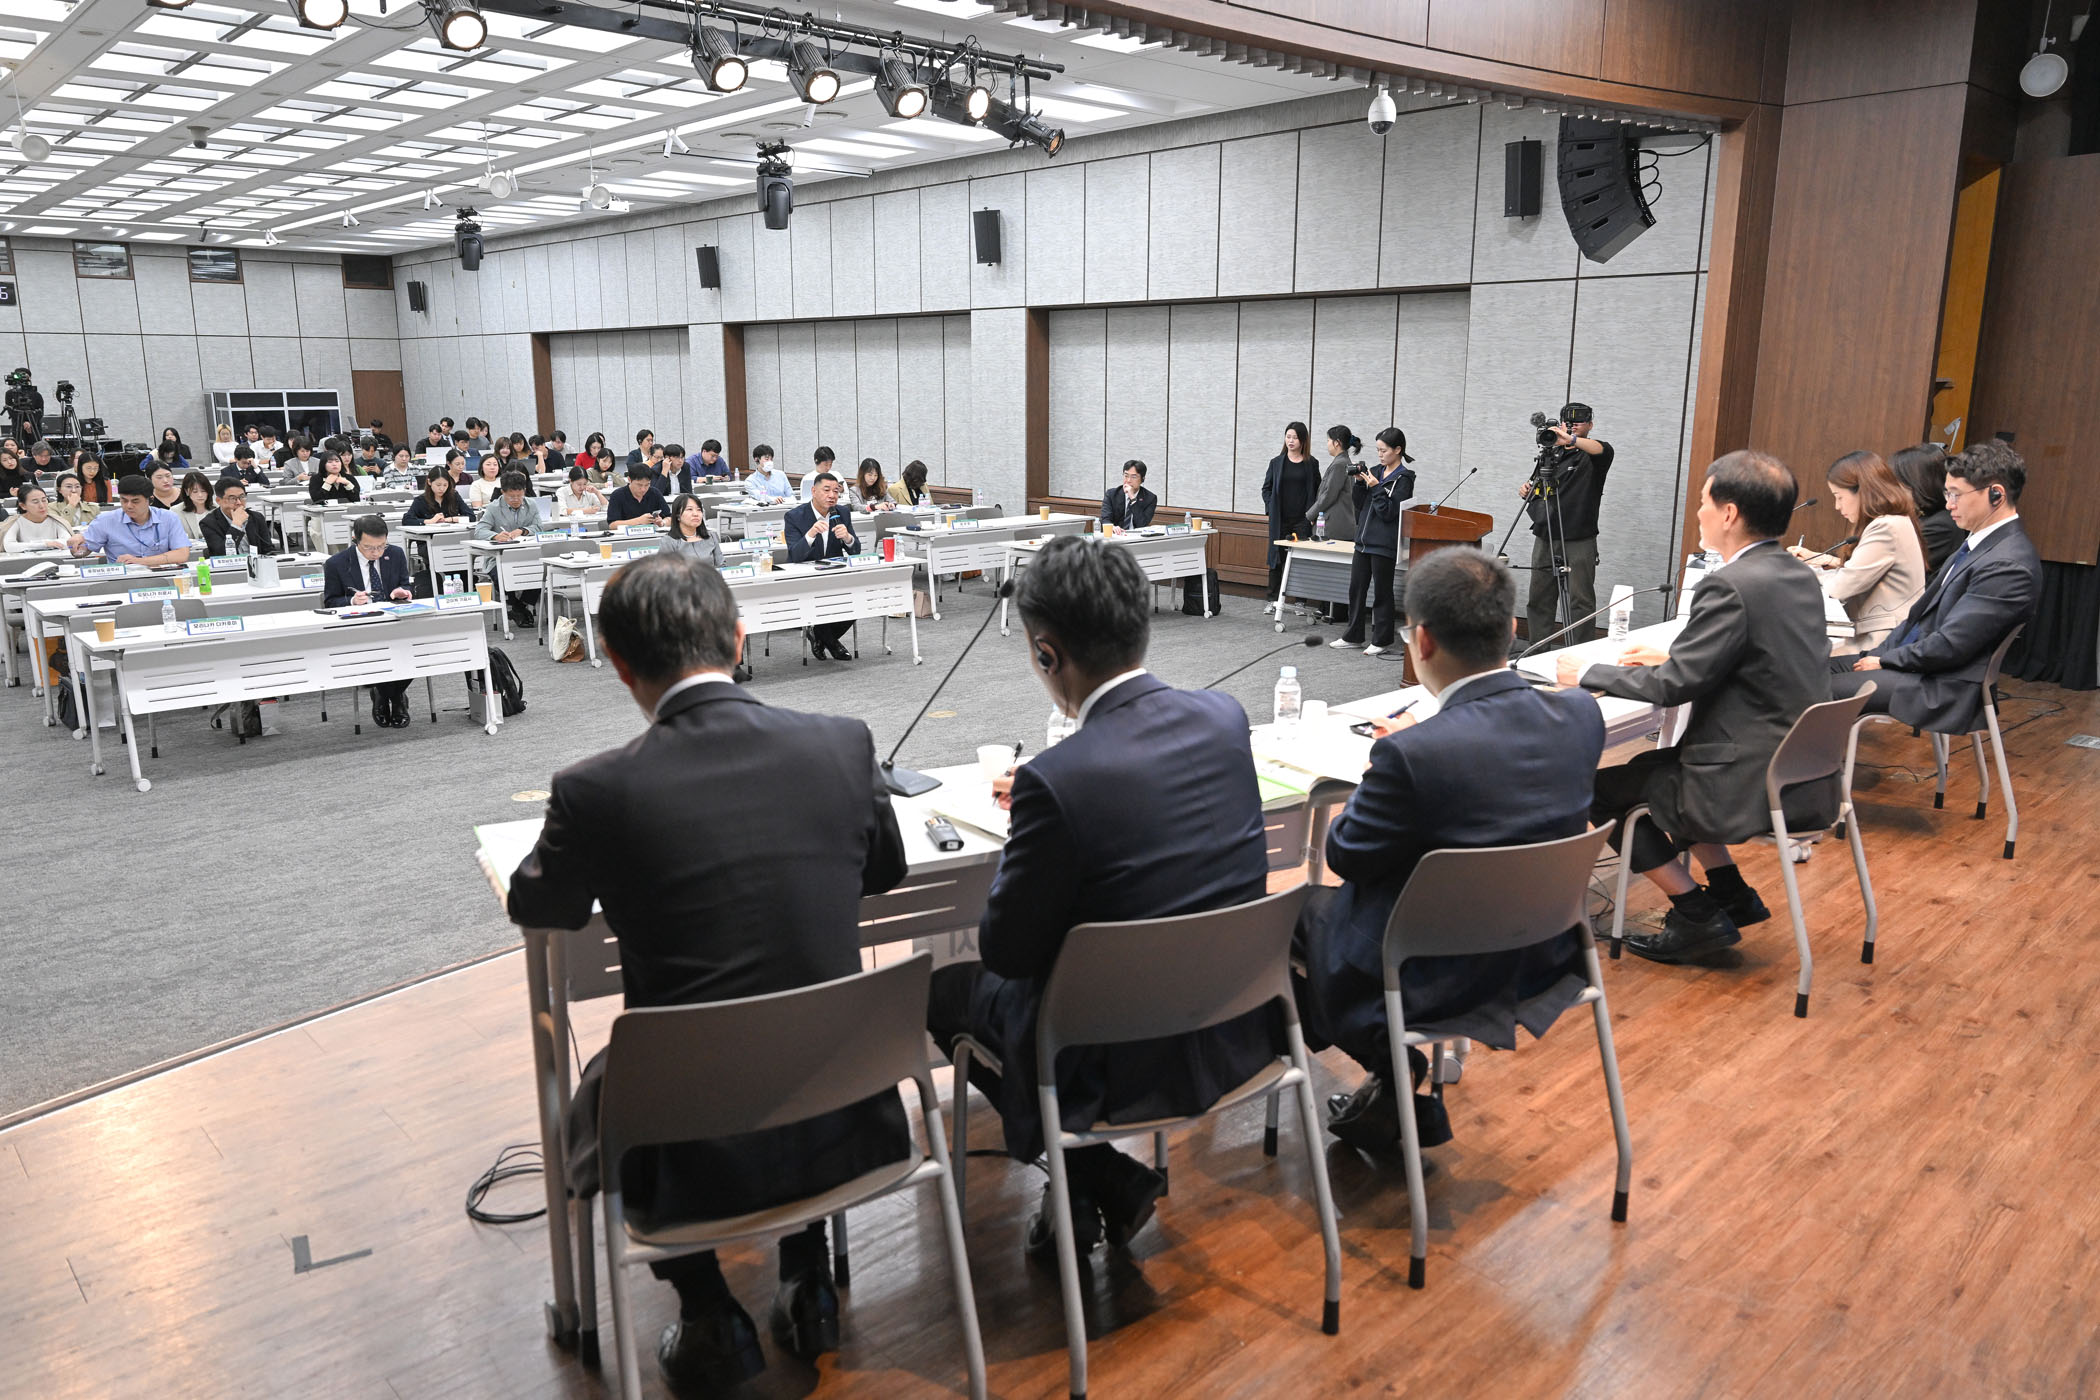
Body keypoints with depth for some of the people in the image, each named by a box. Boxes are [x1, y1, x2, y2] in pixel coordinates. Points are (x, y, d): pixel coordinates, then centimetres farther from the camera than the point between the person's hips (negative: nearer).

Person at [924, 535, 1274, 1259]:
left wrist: (1016, 847, 1)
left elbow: (1008, 950, -16)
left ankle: (1098, 1178, 15)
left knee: (946, 986, 18)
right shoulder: (1226, 717, -8)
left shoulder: (1056, 780, -28)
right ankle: (1108, 1180, 25)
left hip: (1128, 1065, -7)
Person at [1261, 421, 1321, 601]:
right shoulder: (1277, 462, 6)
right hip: (1280, 520, 1)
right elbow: (1266, 488, 10)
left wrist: (1312, 513, -1)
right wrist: (1272, 508, -2)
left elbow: (1318, 490, 9)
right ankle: (1272, 599, 11)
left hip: (1302, 520, -1)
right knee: (1276, 558, 4)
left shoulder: (1311, 464, 4)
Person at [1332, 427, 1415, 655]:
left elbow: (1389, 512, -14)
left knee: (1381, 593, 1)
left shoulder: (1403, 479, -9)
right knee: (1356, 588, 11)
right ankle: (1353, 636, 21)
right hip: (1364, 540, 7)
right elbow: (1358, 504, 11)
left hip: (1384, 544, -7)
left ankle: (1381, 640, 10)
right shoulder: (1375, 471, 10)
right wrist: (1359, 484, -3)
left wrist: (1376, 488, -18)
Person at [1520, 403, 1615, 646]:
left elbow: (1603, 450, -25)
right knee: (1539, 597, 7)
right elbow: (1537, 487, 26)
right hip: (1545, 538, 6)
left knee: (1580, 600, -5)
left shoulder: (1592, 455, 0)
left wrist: (1571, 440, -41)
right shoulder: (1551, 453, 16)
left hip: (1578, 541, -5)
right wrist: (1527, 489, 2)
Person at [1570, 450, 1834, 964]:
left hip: (1756, 786, -9)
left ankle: (1697, 914, 8)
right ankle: (1729, 893, 26)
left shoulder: (1730, 586, -21)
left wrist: (1587, 674, -5)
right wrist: (1672, 657, 16)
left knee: (1604, 788, 4)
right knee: (1652, 764, 27)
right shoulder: (1800, 576, 7)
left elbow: (1674, 686, -18)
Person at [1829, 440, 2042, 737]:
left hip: (1944, 690, -10)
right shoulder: (1980, 544, 11)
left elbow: (1950, 646, -22)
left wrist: (1884, 661, -11)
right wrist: (1879, 654, 6)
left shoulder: (2008, 565, -21)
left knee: (1825, 690, -19)